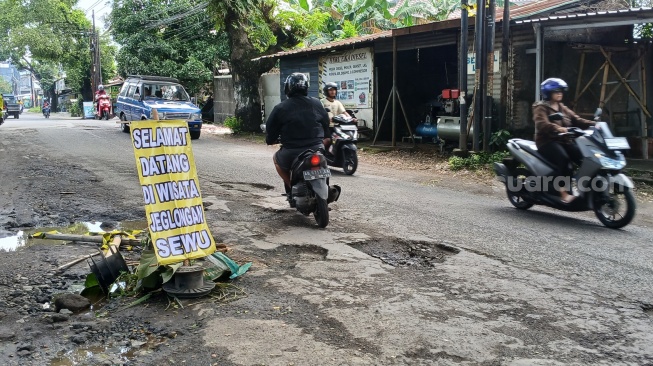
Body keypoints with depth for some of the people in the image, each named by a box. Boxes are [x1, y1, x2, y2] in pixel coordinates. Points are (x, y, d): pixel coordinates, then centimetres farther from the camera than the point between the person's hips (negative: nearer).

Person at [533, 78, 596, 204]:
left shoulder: (563, 109, 20)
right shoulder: (541, 108, -3)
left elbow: (577, 120, 11)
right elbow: (542, 125, -22)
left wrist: (593, 124, -5)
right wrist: (560, 129, -38)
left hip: (564, 141, 7)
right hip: (547, 142, -7)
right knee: (563, 158, -34)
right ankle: (564, 194, -35)